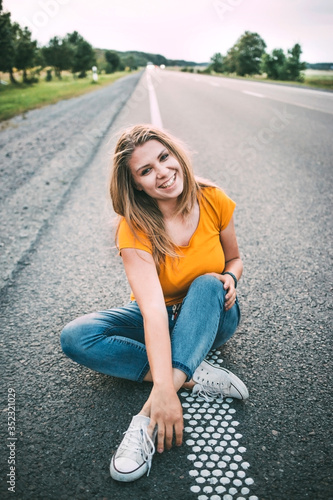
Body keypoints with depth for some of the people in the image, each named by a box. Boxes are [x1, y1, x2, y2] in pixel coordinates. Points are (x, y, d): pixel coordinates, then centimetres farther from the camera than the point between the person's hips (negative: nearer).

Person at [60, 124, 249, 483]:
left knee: (208, 284, -35)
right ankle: (196, 376, -27)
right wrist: (163, 385, -46)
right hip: (158, 324, 0)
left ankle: (148, 418, -39)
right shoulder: (135, 229, -23)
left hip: (210, 319, 1)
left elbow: (234, 258, 4)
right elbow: (153, 308, -35)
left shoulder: (213, 201, -14)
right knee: (75, 337, -23)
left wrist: (230, 277, -21)